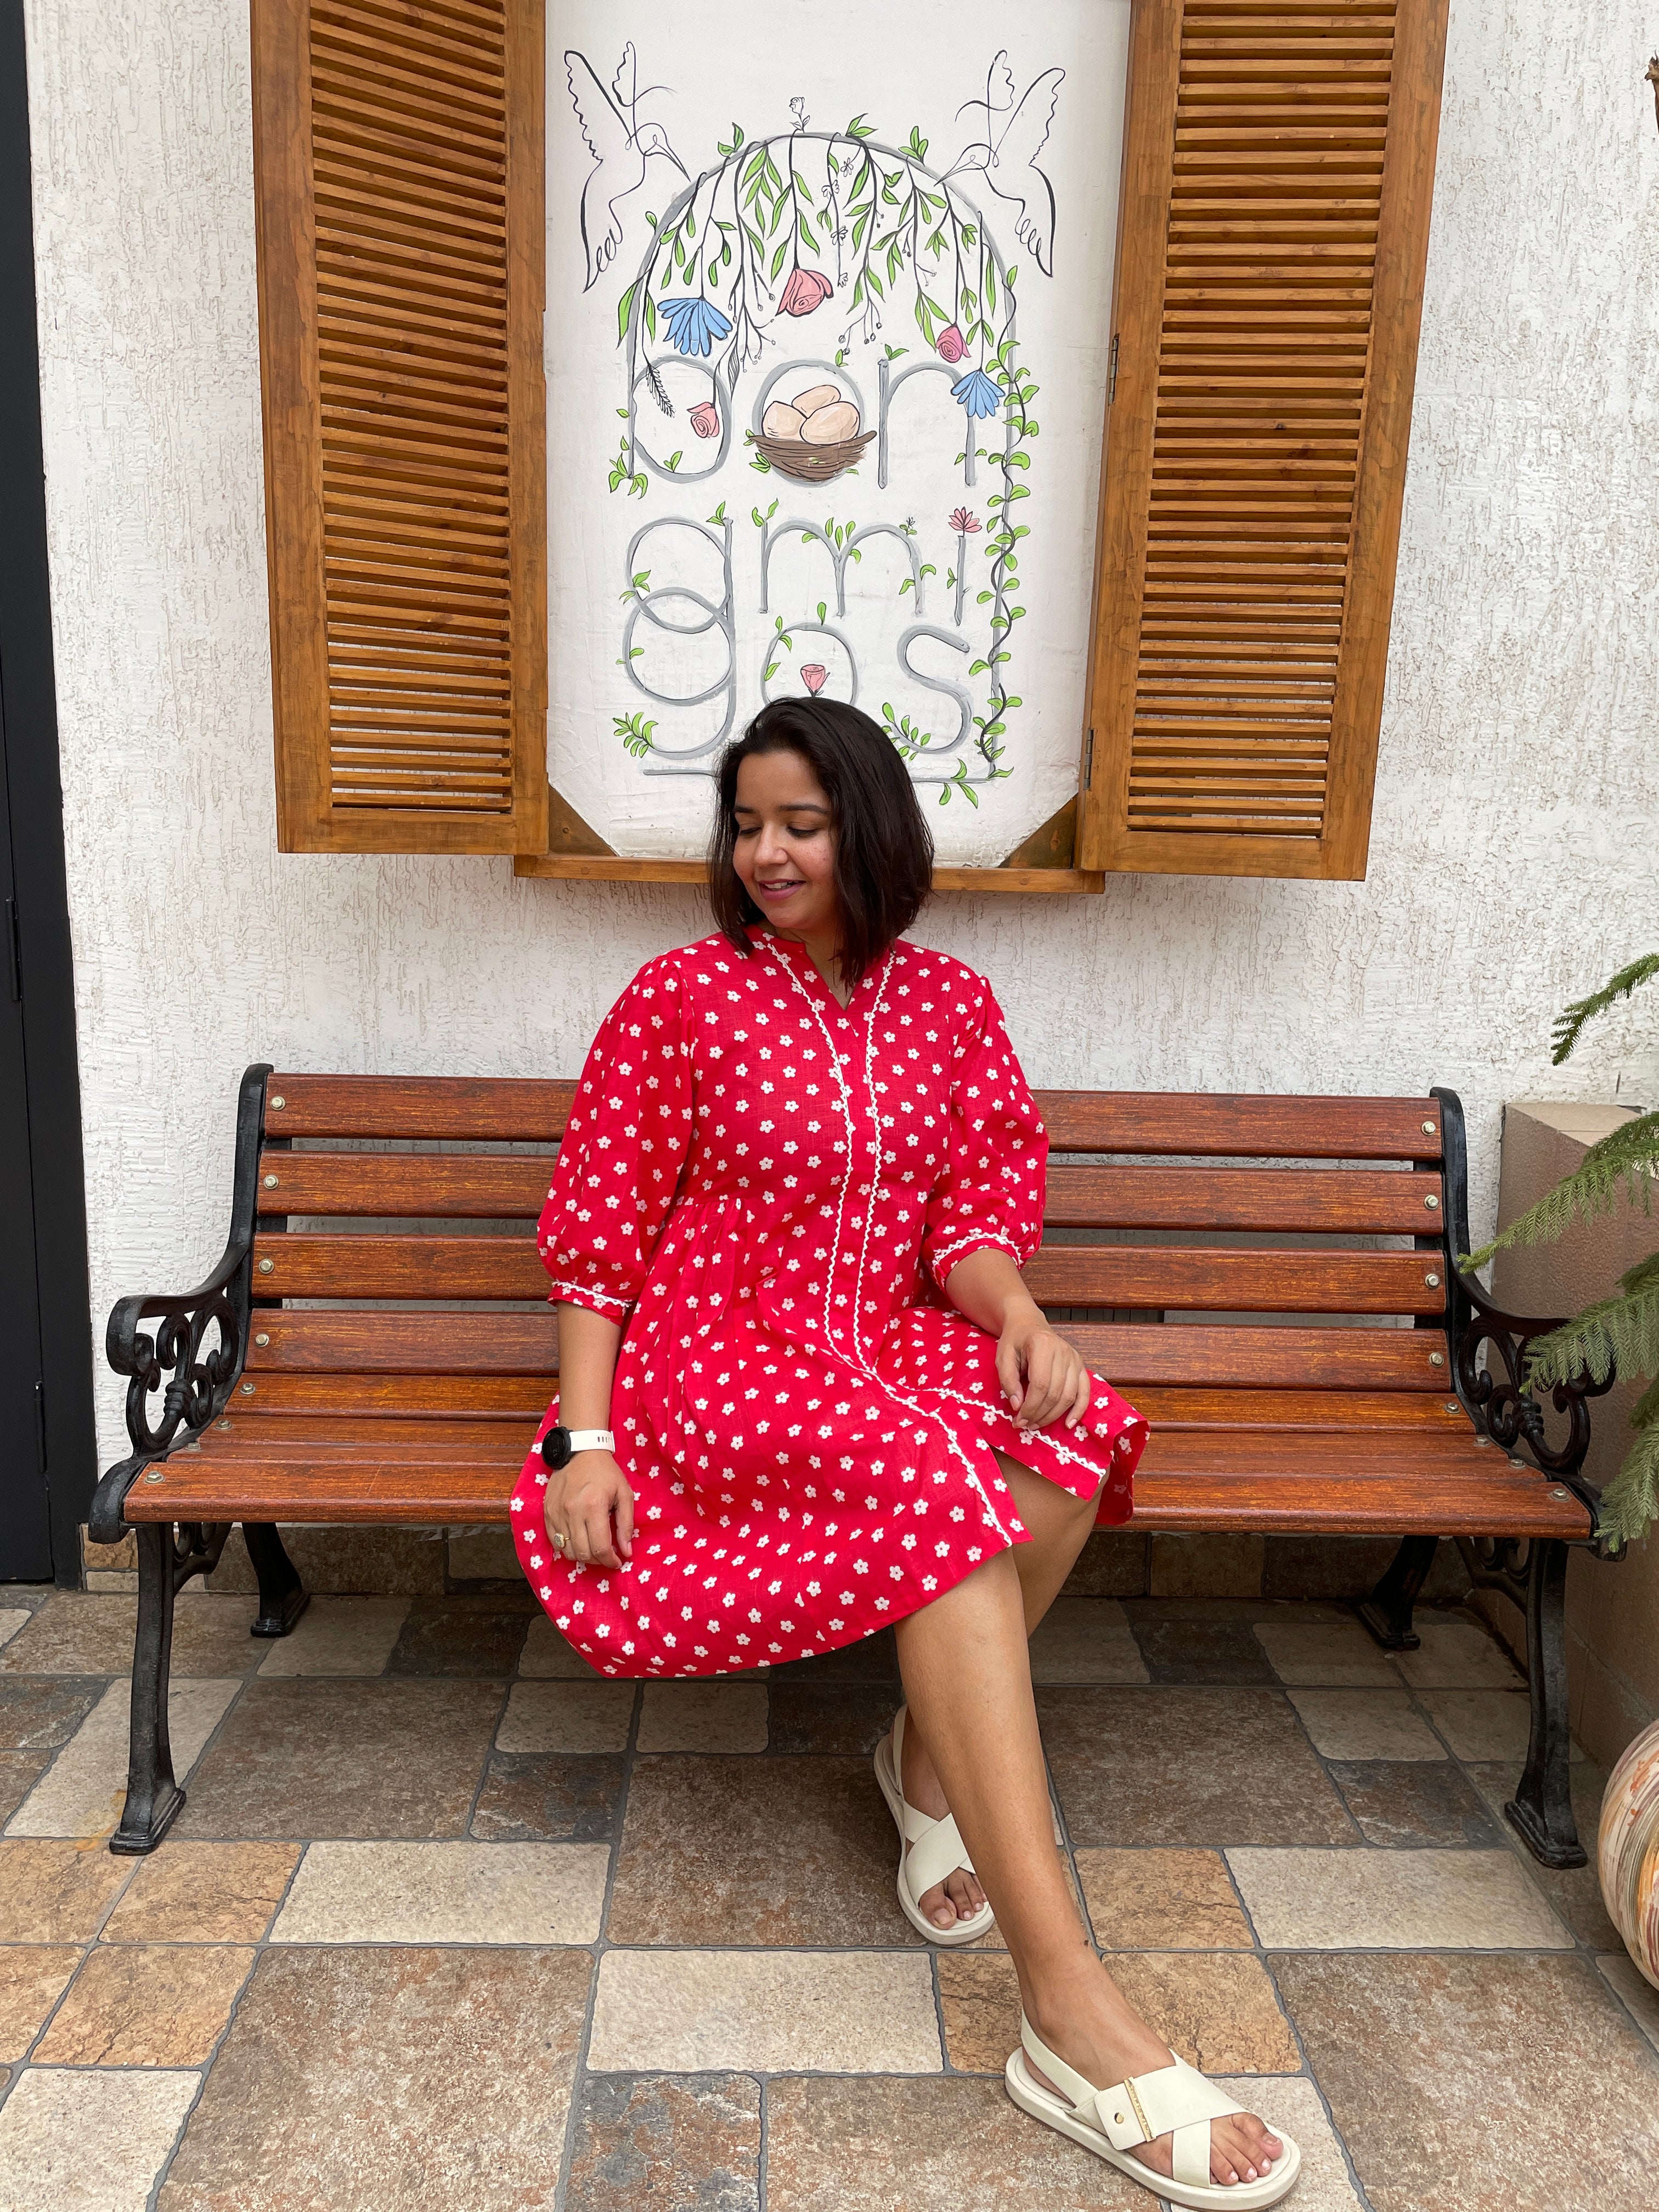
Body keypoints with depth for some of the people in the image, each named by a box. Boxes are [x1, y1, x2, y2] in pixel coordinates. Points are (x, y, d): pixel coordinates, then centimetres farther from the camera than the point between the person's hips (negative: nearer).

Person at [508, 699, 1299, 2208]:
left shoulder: (951, 1006, 9)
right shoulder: (678, 998, -1)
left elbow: (973, 1218, 4)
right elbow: (597, 1233, -2)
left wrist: (1014, 1311, -19)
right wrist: (583, 1440, -11)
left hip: (893, 1347, 4)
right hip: (716, 1358, -4)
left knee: (1068, 1426, -29)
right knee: (937, 1488, -33)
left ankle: (932, 1759, -4)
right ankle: (1070, 2011, -33)